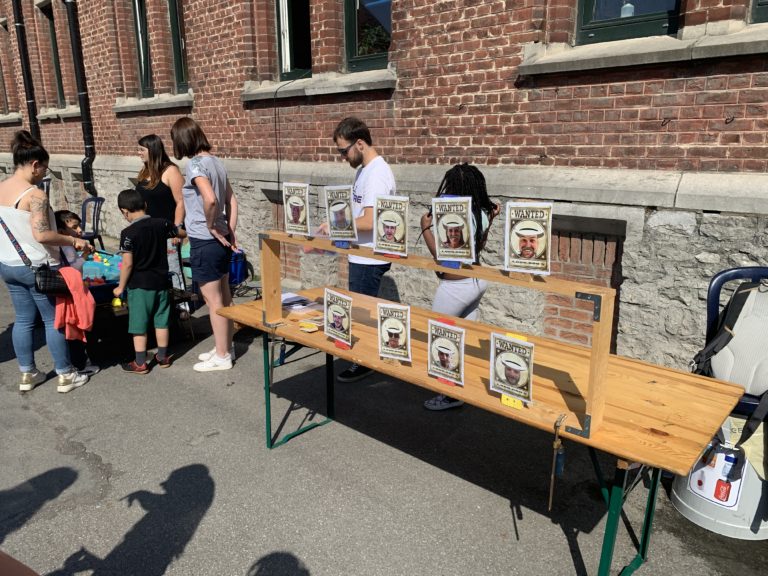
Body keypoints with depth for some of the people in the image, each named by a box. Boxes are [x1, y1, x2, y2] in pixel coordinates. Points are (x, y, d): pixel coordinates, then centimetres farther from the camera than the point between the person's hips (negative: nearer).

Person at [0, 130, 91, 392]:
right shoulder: (35, 194, -20)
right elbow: (41, 235, -27)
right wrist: (74, 240, -17)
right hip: (36, 267, -8)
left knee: (23, 319, 16)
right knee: (54, 320, 4)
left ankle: (27, 374, 24)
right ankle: (65, 375, 12)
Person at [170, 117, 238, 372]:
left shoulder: (195, 164, -16)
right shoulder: (216, 161, 9)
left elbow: (210, 199, -32)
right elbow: (232, 200, 11)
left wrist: (211, 226, -15)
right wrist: (230, 233, 10)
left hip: (205, 242, -9)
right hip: (221, 241, 9)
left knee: (213, 300, 1)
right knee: (224, 296, 16)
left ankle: (222, 357, 12)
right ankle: (225, 348, 29)